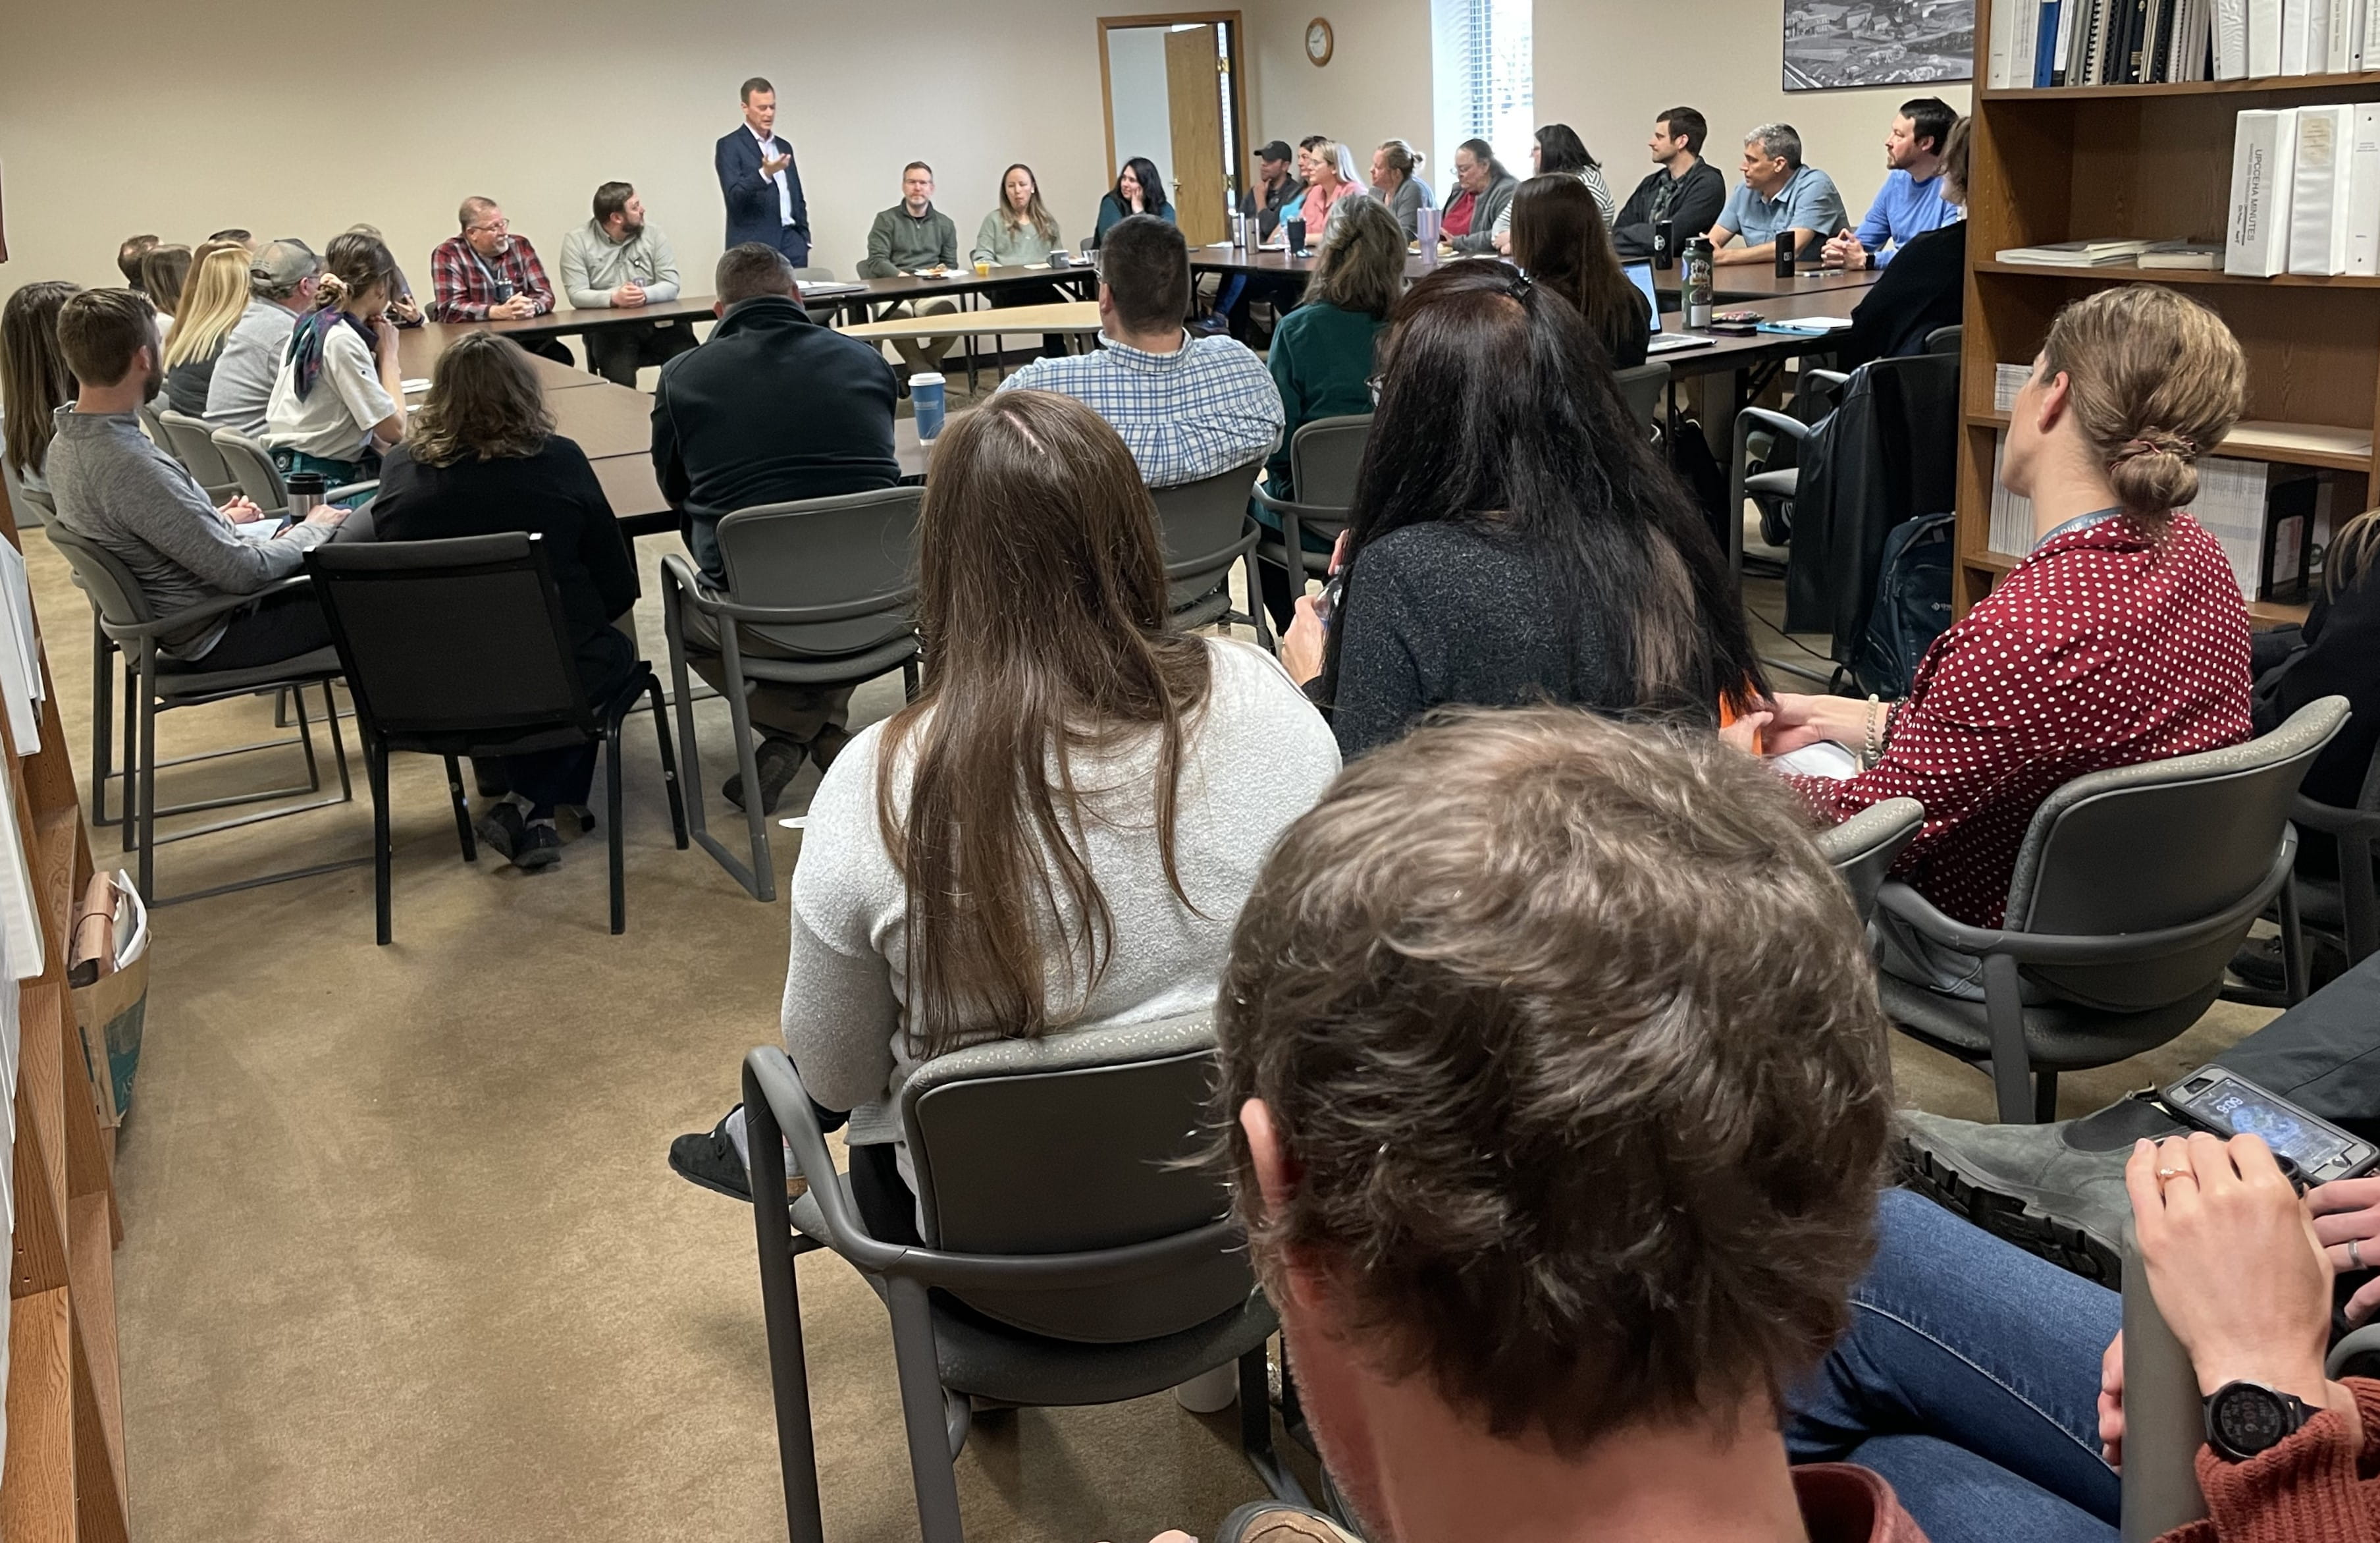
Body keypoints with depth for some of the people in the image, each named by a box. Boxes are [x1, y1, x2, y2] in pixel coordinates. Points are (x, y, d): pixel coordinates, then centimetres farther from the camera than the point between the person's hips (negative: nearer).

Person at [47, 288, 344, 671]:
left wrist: (218, 521, 12)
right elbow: (244, 573, -27)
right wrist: (313, 529, -10)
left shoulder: (67, 441, -2)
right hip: (216, 634, -10)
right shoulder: (133, 468, -31)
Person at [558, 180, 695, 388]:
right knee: (621, 379, -29)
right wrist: (613, 298, -24)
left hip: (657, 323, 2)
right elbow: (577, 295, -6)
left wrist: (644, 295, -20)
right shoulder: (577, 241, 2)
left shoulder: (653, 235, 7)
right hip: (607, 328, -2)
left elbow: (671, 285, 1)